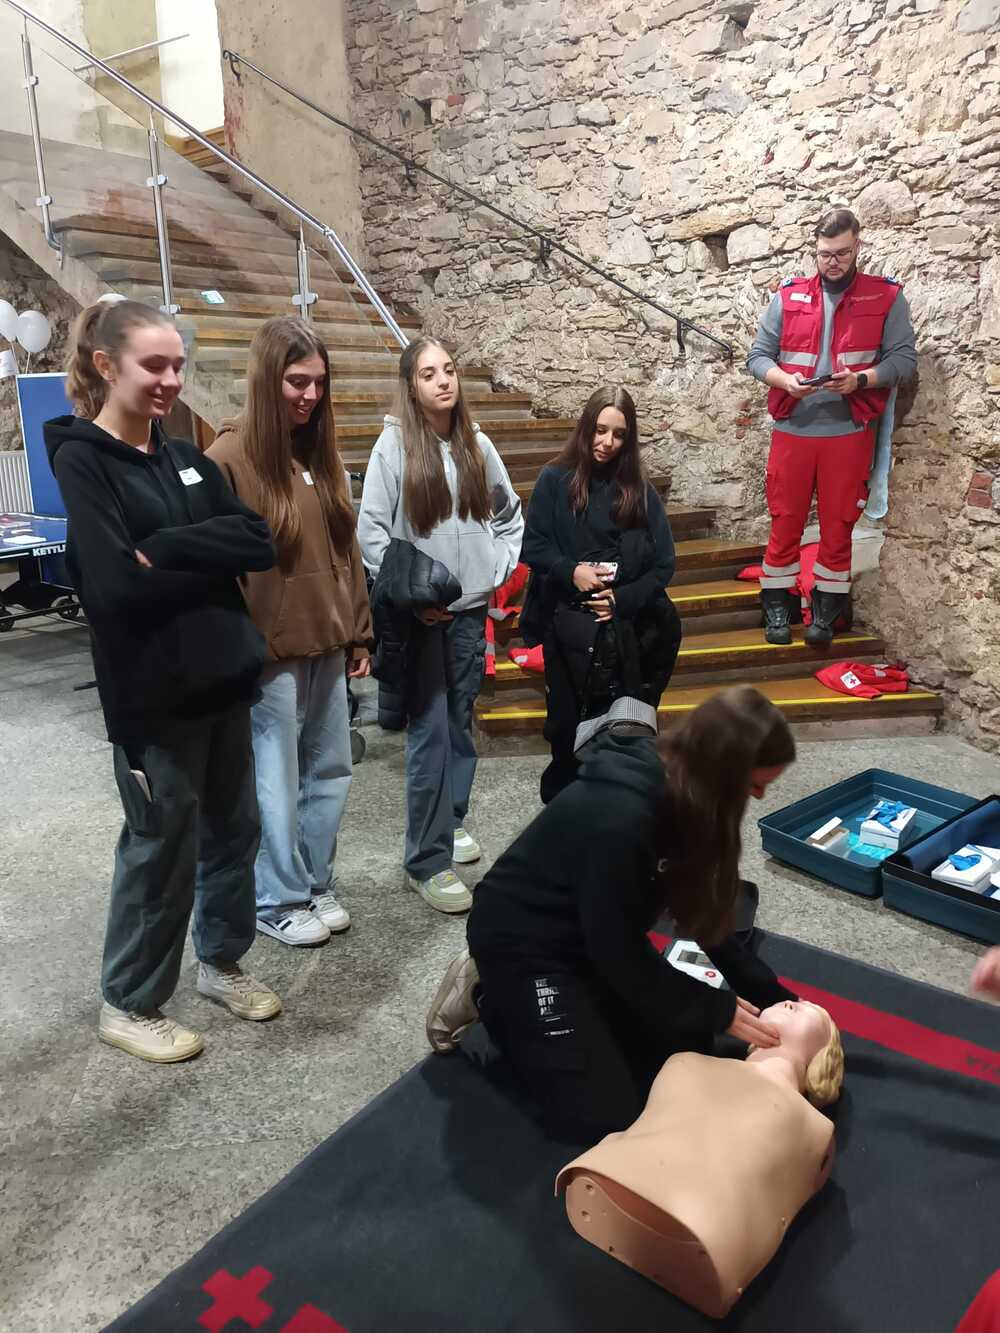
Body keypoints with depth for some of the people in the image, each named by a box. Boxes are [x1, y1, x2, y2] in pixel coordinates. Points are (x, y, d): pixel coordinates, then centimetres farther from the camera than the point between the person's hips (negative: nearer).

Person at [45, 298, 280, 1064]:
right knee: (162, 848, 5)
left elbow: (260, 541, -3)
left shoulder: (184, 458, 11)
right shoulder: (81, 461, -9)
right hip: (154, 693, -6)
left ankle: (222, 961, 37)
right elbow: (117, 586, -22)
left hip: (224, 677, 7)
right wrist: (210, 558, -10)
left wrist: (167, 548, -16)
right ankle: (128, 1005, 26)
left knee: (233, 830, 16)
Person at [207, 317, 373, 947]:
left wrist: (358, 632, 13)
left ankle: (317, 884, 32)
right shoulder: (231, 458, -11)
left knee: (331, 772, 15)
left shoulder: (321, 452, 9)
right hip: (269, 652, -7)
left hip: (327, 645, 7)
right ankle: (279, 902, 24)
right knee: (278, 785, 6)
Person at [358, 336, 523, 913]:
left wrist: (502, 568, 8)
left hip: (470, 607, 5)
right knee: (430, 731, -5)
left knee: (462, 721, 13)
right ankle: (429, 859, 3)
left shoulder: (476, 444, 7)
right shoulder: (394, 445, -6)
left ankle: (452, 818, 30)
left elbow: (510, 512, 19)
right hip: (420, 611, -4)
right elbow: (372, 531, -8)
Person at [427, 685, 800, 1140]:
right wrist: (717, 1011, -14)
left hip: (588, 938, 8)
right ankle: (488, 995, 8)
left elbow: (702, 912, 3)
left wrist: (771, 996, 0)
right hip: (521, 941, -8)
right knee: (603, 1115, -6)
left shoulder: (681, 796, -7)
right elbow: (617, 949, -24)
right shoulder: (620, 818, -35)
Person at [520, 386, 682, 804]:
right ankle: (561, 793, 30)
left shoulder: (639, 491, 3)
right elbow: (531, 545, 1)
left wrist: (622, 600, -13)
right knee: (568, 718, 8)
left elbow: (663, 565, 1)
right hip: (569, 623, -1)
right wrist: (570, 571, -16)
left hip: (626, 626, 1)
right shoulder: (555, 480, -2)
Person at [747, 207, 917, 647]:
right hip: (791, 431, 1)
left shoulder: (886, 297, 4)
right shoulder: (788, 297, 7)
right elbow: (757, 356, 5)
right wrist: (786, 380, -14)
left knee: (838, 526, 6)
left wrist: (860, 379, -19)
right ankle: (777, 606, 16)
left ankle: (827, 609, 18)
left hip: (849, 433, -1)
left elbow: (903, 358, -1)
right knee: (785, 521, 5)